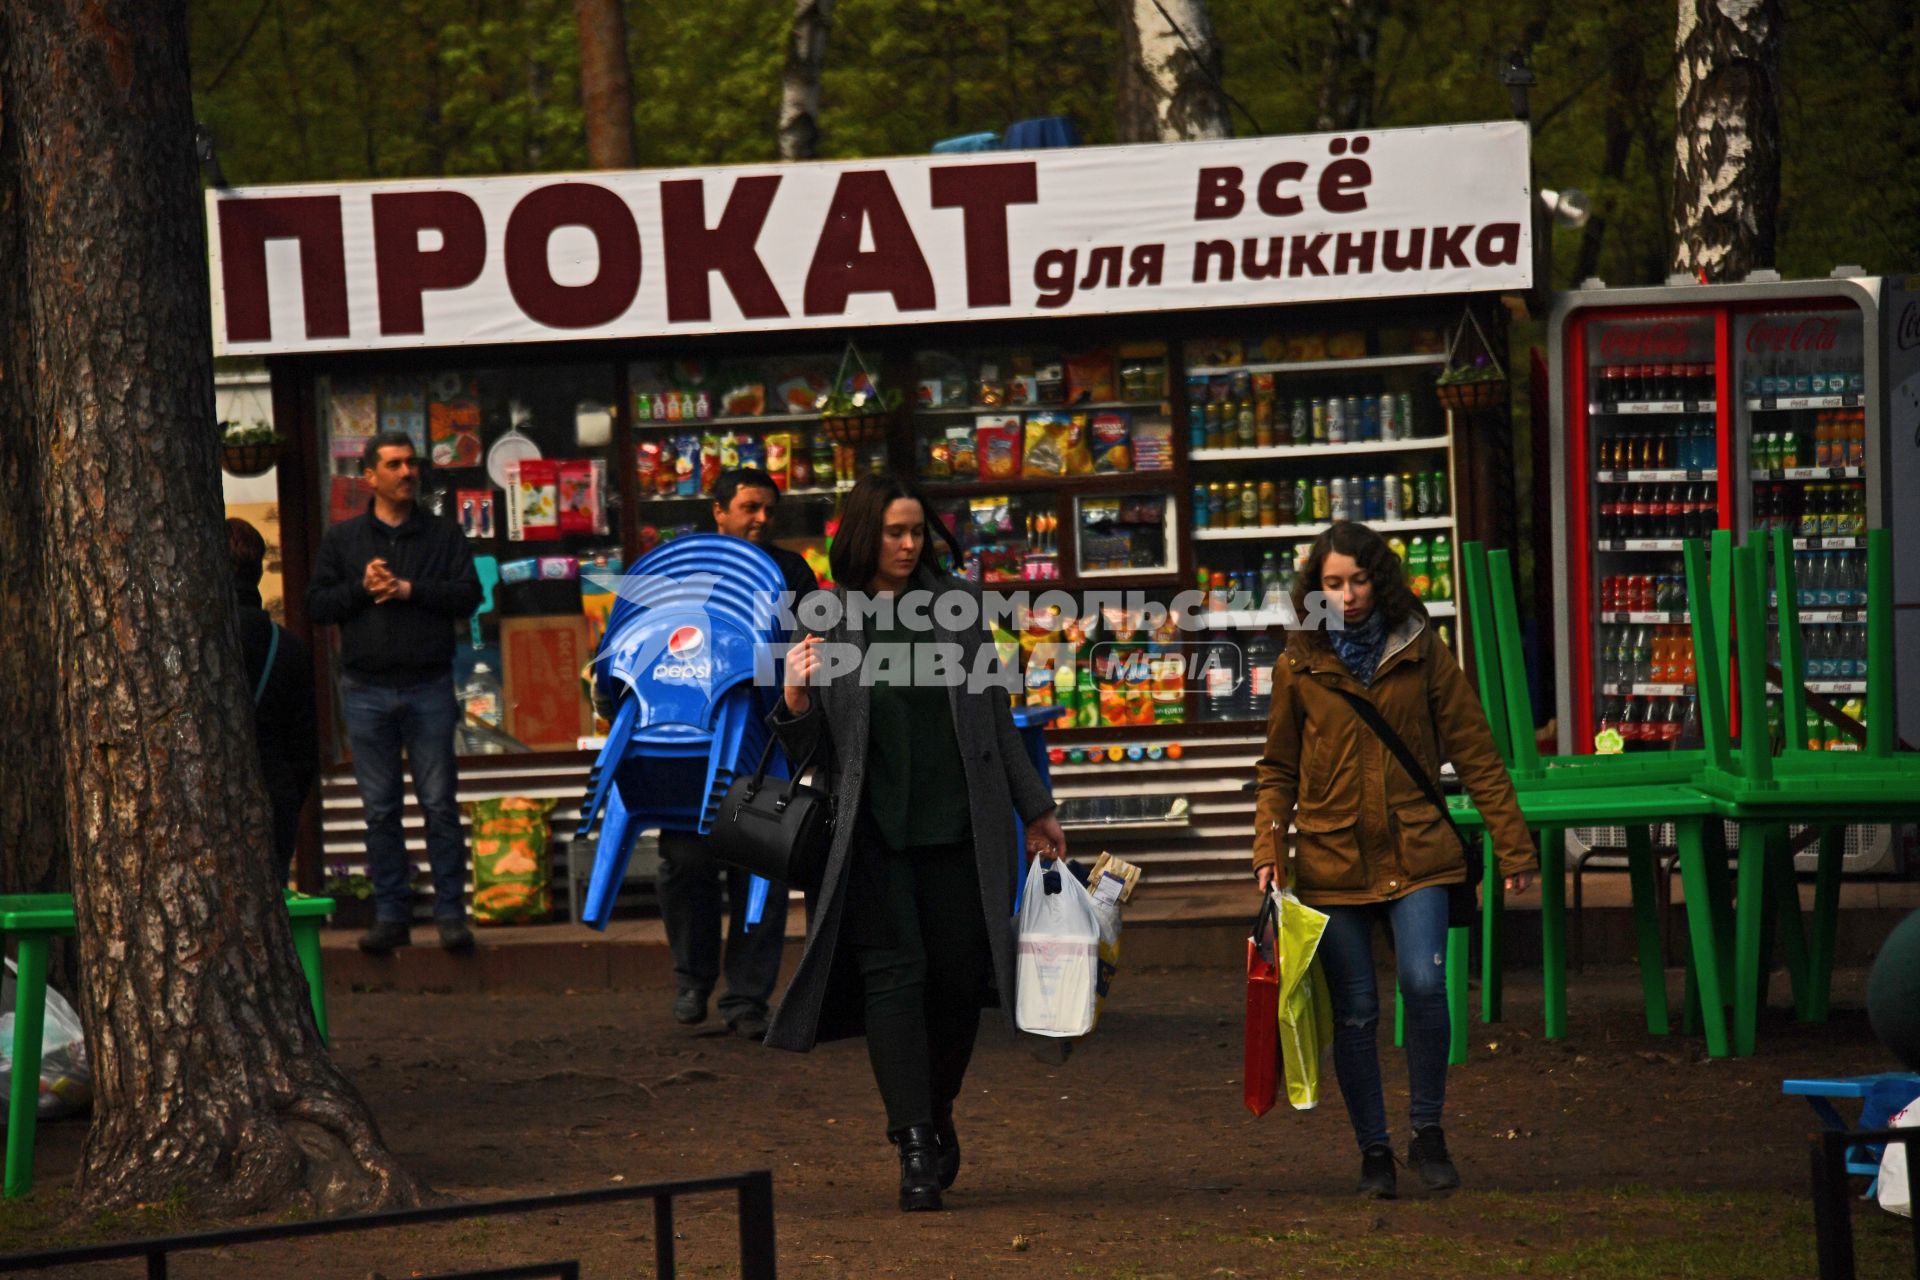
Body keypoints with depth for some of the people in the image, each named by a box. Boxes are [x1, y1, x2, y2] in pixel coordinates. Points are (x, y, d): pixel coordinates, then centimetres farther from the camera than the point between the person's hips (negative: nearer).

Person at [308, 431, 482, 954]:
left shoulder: (444, 535, 8)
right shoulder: (343, 538, 10)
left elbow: (468, 596, -3)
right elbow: (316, 604, 5)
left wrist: (409, 590, -13)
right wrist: (361, 588, -10)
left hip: (429, 687, -1)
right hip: (366, 690, 1)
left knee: (439, 804, -2)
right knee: (380, 808, 3)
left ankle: (451, 913, 3)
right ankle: (390, 915, 9)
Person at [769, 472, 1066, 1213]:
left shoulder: (954, 605, 5)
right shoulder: (827, 623, 0)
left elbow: (995, 713, 12)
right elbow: (804, 744, 2)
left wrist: (1033, 806, 13)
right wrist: (795, 701, -20)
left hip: (958, 822, 2)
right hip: (873, 831, -2)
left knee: (958, 975, 4)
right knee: (894, 972, -6)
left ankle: (936, 1115, 28)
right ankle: (914, 1148, -5)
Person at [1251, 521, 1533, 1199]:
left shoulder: (1422, 654, 2)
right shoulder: (1299, 666, 5)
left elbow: (1474, 753, 4)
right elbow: (1278, 770, 13)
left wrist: (1512, 845, 2)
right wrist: (1268, 848, -1)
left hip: (1415, 855, -1)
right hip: (1332, 860, 1)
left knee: (1424, 983, -19)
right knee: (1355, 1013, 1)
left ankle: (1428, 1134, -2)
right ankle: (1373, 1149, 15)